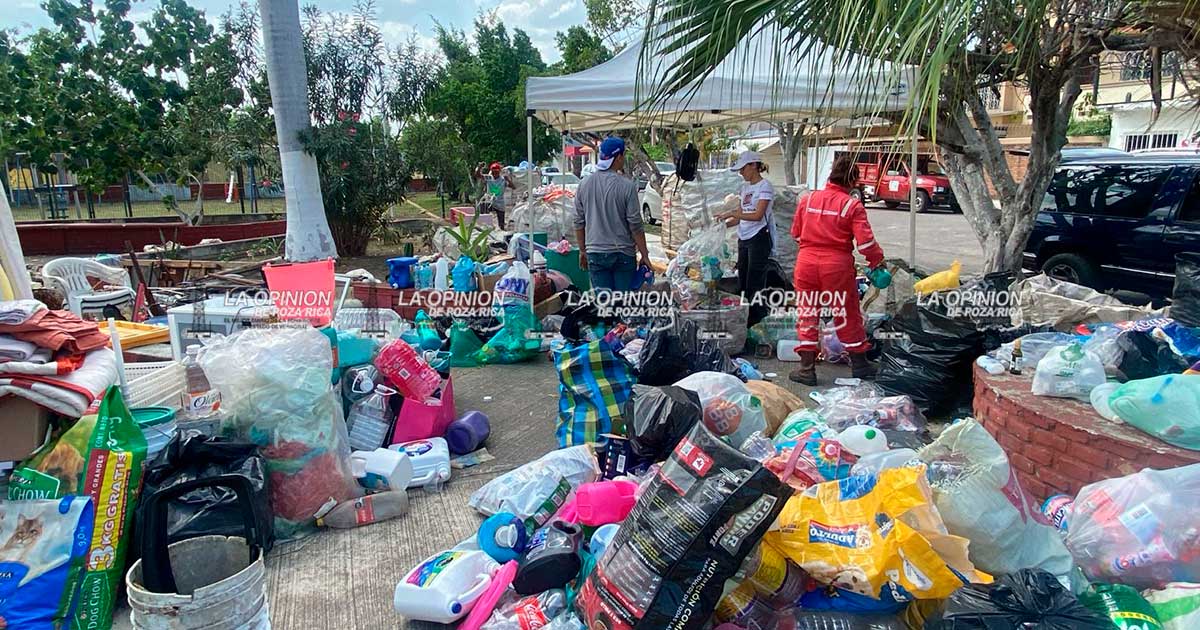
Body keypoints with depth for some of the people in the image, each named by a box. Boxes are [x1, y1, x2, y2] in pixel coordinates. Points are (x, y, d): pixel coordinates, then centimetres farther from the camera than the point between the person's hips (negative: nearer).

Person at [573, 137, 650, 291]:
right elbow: (635, 225, -10)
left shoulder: (584, 185, 2)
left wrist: (582, 250, 18)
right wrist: (644, 255, -2)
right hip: (623, 253, -3)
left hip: (595, 254, 3)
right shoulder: (627, 186, -11)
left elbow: (579, 223, 7)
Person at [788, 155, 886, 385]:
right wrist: (878, 262, 5)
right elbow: (865, 242, -11)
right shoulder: (853, 206, -7)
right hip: (838, 265, -2)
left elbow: (796, 233, 11)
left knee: (807, 314, 10)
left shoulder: (807, 199, 3)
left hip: (807, 262, 2)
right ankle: (859, 363, 25)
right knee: (847, 314, 12)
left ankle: (807, 368, 12)